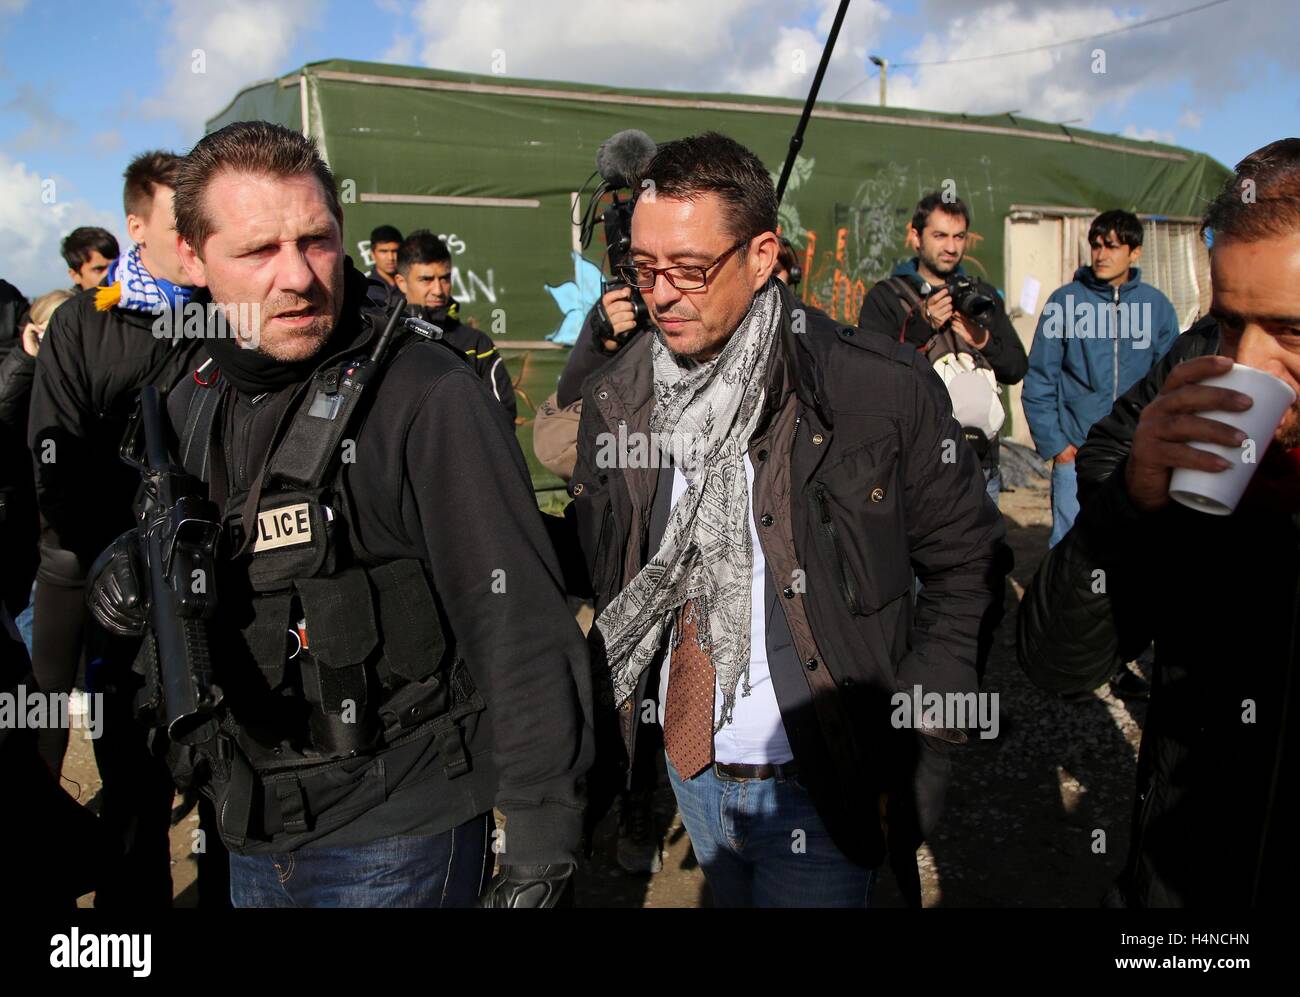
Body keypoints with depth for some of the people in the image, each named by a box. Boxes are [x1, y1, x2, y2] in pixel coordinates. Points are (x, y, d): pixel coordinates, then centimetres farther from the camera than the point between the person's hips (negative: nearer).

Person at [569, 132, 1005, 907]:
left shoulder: (883, 389, -16)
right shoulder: (616, 399, -3)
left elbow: (966, 562, -7)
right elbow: (598, 576, 8)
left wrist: (919, 731, -10)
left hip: (824, 790, -5)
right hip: (691, 769, 5)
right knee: (728, 896, 26)